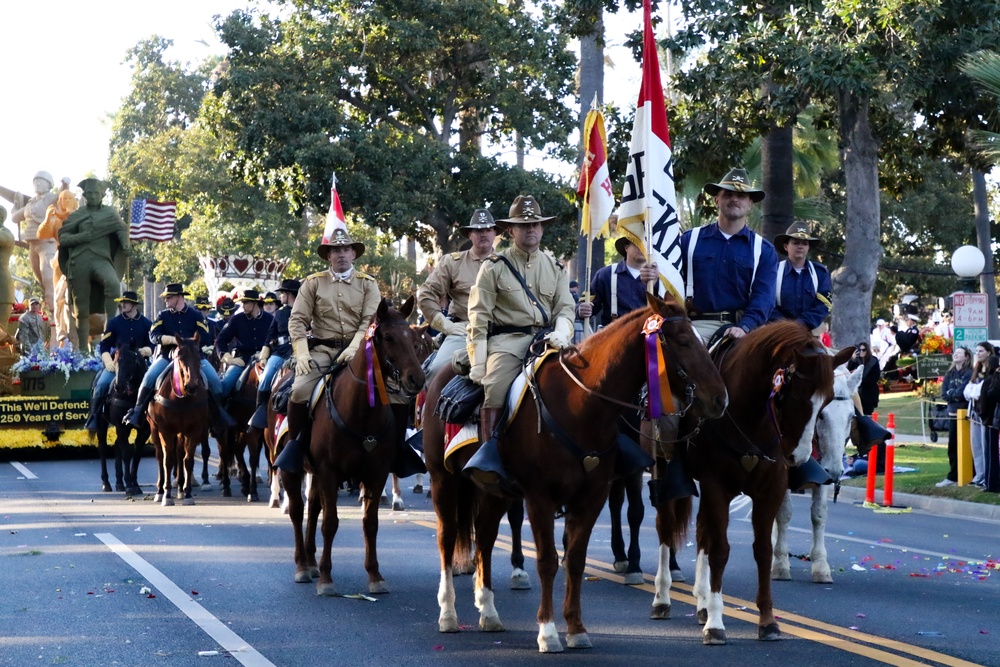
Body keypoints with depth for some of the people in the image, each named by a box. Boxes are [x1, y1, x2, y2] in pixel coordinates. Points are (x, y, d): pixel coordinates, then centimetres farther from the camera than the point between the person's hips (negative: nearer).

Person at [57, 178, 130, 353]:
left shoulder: (110, 213, 18)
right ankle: (84, 348, 5)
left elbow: (121, 229, 8)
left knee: (113, 283, -35)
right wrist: (80, 237, -7)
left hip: (101, 259, -1)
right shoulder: (75, 215, 18)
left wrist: (125, 244, -11)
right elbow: (62, 237, 10)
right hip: (79, 261, 1)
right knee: (81, 307, 0)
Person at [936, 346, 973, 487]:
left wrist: (952, 393, -1)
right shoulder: (950, 374, 13)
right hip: (953, 414, 6)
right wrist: (955, 394, -11)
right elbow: (944, 394, 5)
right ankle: (952, 477, 13)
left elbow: (963, 392, -17)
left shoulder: (969, 373, -7)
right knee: (953, 446, 8)